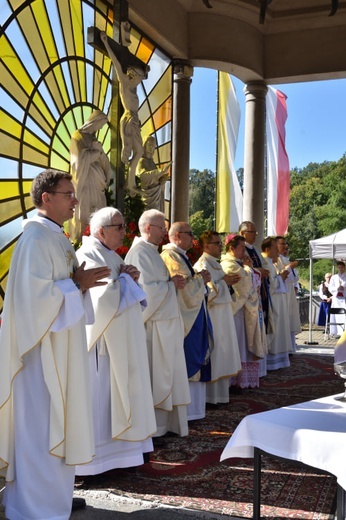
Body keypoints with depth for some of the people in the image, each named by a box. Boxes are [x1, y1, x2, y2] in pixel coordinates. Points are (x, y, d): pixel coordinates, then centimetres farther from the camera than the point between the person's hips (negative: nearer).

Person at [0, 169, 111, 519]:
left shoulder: (54, 236, 13)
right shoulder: (36, 237, -17)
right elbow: (35, 293, -24)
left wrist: (80, 281, 3)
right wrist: (77, 285, -16)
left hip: (58, 347, 10)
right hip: (43, 348, -10)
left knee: (52, 422, 18)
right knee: (40, 426, 0)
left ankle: (52, 489, 32)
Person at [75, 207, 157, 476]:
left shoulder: (110, 256, 15)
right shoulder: (88, 256, -14)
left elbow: (128, 295, 18)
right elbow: (105, 296, -24)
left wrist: (128, 278, -2)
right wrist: (125, 278, -7)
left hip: (122, 339, 9)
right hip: (104, 339, -9)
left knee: (118, 392, 14)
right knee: (102, 396, -3)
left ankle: (117, 448, 25)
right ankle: (97, 457, 8)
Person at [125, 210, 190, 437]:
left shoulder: (151, 251, 17)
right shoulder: (140, 252, -16)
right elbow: (146, 288, -23)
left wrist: (173, 282, 5)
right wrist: (171, 285, -11)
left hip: (165, 321, 10)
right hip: (154, 323, -10)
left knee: (166, 373, 14)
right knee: (156, 375, -2)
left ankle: (165, 422, 24)